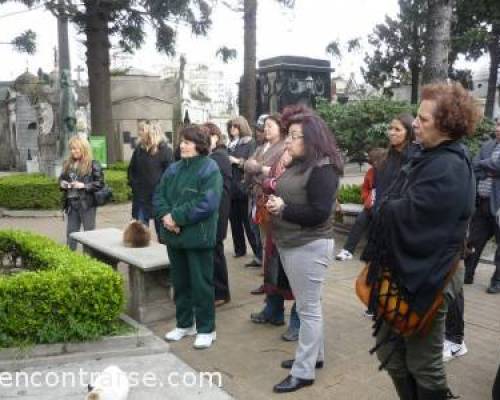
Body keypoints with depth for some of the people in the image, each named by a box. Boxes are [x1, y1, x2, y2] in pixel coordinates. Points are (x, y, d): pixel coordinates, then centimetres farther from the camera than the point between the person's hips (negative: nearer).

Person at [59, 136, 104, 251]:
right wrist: (62, 183, 0)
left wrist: (84, 186, -20)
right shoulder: (67, 164, 10)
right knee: (70, 233, 12)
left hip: (86, 203, -6)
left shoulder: (93, 165, -9)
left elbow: (100, 183, -12)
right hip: (71, 203, 6)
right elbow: (61, 178, 22)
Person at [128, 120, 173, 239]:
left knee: (162, 233, 7)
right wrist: (133, 184, 6)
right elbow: (131, 170, 18)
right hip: (140, 197, 5)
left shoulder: (164, 150, -8)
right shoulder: (139, 149, 8)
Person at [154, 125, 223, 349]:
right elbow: (159, 195, 9)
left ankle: (206, 329, 17)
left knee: (201, 284, 2)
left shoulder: (210, 169, -11)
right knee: (180, 282, 17)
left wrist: (176, 217, -20)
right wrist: (165, 215, -12)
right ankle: (185, 324, 33)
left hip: (198, 237, -7)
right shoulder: (174, 169, 11)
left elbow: (206, 204, -22)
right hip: (174, 235, 7)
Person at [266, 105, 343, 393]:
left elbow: (319, 213, -23)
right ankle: (314, 355, 33)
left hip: (309, 247, -9)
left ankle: (304, 371, 10)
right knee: (308, 305, 19)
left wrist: (283, 209, -18)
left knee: (309, 309, 0)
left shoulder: (323, 169, -17)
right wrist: (276, 199, -1)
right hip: (291, 245, 9)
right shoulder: (298, 165, 12)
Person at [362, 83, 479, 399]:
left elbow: (404, 216, -26)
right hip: (406, 272, 10)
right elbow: (394, 203, 15)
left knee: (423, 364, 8)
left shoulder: (448, 168, -22)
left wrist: (388, 207, -6)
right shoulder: (434, 157, 11)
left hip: (424, 279, -10)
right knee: (391, 352, 21)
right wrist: (392, 208, -5)